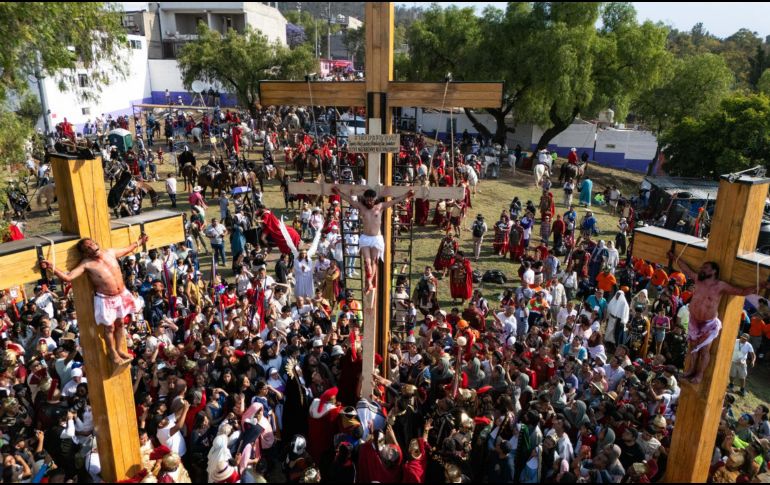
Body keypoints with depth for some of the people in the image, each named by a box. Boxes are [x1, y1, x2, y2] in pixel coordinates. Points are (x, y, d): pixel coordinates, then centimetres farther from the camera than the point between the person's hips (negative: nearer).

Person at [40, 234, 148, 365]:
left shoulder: (110, 252, -3)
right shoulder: (86, 264, -17)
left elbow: (127, 249, 17)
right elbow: (67, 277, -24)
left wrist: (139, 242, 26)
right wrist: (51, 268, -36)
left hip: (121, 296, 5)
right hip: (105, 300, -5)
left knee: (120, 324, 19)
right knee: (109, 328, 10)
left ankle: (120, 349, 38)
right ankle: (113, 354, 31)